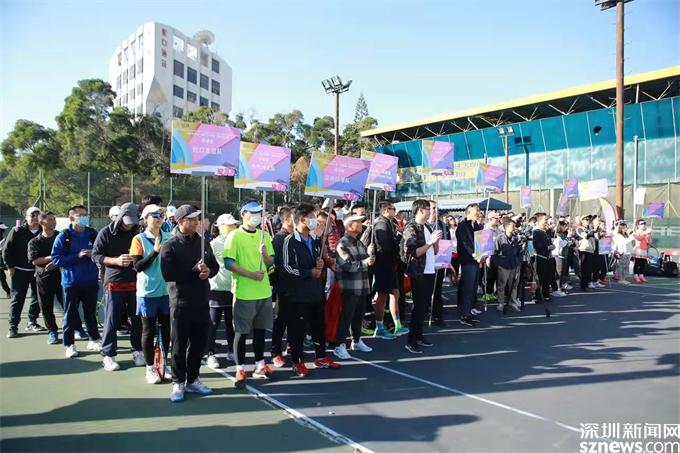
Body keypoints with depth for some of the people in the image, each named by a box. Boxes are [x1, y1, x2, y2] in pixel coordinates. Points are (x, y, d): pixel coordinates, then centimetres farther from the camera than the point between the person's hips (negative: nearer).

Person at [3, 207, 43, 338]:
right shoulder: (17, 231, -5)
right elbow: (6, 250, -2)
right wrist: (10, 267, -5)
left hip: (38, 271, 3)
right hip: (20, 271, -3)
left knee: (38, 298, 9)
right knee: (17, 299, 1)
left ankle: (32, 322, 24)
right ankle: (13, 327, 6)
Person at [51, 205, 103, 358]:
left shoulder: (93, 234, 3)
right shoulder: (64, 236, -5)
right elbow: (56, 259, -9)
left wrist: (94, 254, -10)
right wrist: (78, 256, -18)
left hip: (91, 281, 3)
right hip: (71, 282, -2)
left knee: (91, 313, 14)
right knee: (70, 315, 5)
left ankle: (94, 340, 27)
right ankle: (69, 344, 16)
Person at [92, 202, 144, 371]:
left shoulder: (138, 232, 5)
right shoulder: (106, 232, -1)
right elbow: (96, 255, -3)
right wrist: (116, 260, -17)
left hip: (135, 282, 2)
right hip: (114, 282, -2)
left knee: (137, 319, 7)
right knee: (111, 320, 3)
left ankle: (137, 350, 23)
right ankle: (108, 355, 16)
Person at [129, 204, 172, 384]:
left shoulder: (169, 238, 5)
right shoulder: (139, 239, -5)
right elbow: (137, 266, -13)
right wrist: (155, 251, -20)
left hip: (167, 290, 3)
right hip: (147, 292, -3)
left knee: (167, 329, 10)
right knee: (149, 331, 8)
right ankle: (150, 368, 21)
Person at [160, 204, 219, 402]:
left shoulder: (203, 243, 10)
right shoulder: (170, 246, -6)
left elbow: (215, 265, 16)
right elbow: (168, 274, -16)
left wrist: (208, 271, -6)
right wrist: (195, 271, -18)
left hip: (202, 301, 5)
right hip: (181, 302, -5)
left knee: (199, 343, 12)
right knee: (180, 345, 5)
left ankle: (193, 379, 27)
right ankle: (178, 383, 19)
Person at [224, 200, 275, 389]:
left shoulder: (264, 235, 10)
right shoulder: (235, 236, -6)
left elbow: (271, 262, 9)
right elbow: (229, 263, -13)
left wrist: (264, 254, -12)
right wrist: (251, 274, -19)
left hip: (264, 291, 5)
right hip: (244, 293, -5)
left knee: (260, 329, 14)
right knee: (241, 332, 2)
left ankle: (259, 366, 26)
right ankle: (240, 369, 13)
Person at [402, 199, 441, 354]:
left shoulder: (427, 228, 13)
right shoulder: (411, 228, -12)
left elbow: (435, 251, 16)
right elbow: (413, 253, -21)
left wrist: (437, 240, -2)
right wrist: (431, 242, -23)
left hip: (430, 272, 8)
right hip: (419, 274, -8)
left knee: (424, 306, 12)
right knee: (419, 307, -5)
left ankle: (419, 336, 22)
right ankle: (411, 341, 2)